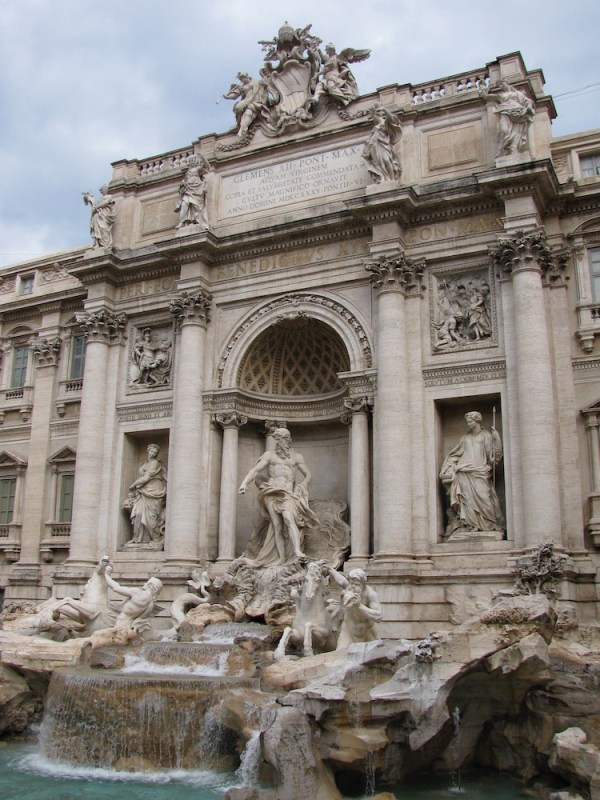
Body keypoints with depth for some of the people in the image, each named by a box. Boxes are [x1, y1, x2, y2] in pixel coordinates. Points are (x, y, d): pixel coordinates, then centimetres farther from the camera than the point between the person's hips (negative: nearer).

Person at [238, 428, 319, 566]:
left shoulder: (296, 457, 17)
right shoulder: (270, 455, 16)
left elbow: (307, 476, 20)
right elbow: (255, 470, 6)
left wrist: (298, 489, 4)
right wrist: (244, 483, -11)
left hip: (287, 493, -1)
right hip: (271, 493, 1)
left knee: (288, 519, -27)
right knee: (277, 526, -10)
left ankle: (297, 551, -40)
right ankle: (282, 559, -12)